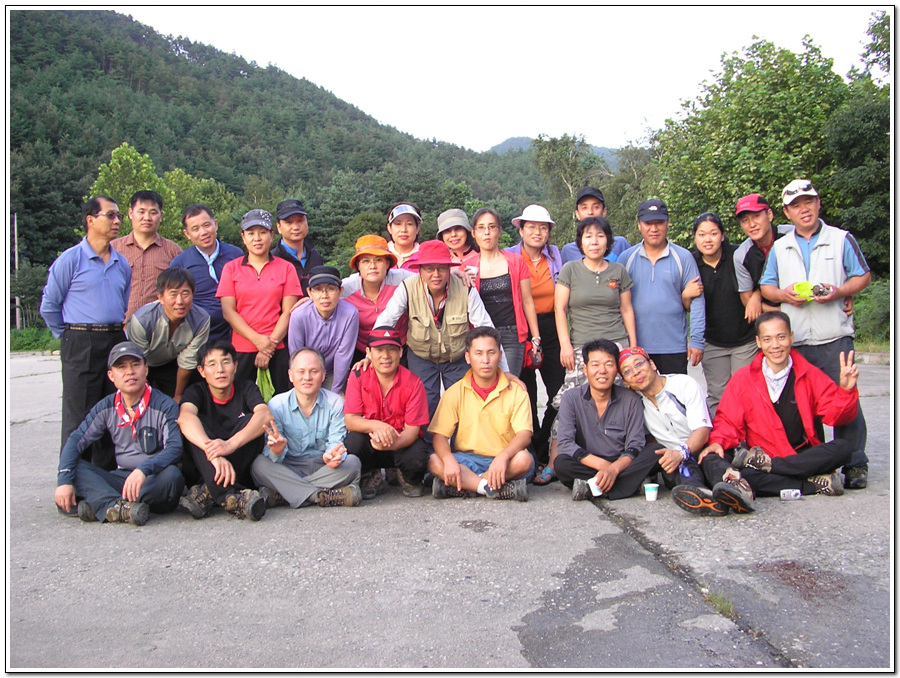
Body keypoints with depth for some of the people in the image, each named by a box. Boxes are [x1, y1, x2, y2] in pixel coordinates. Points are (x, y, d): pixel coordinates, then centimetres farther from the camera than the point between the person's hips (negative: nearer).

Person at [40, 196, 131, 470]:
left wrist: (120, 336, 13)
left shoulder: (122, 264, 13)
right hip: (81, 346, -5)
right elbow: (49, 306, -1)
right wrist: (71, 339, 4)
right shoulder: (70, 259, -4)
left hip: (116, 343, 5)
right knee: (79, 419, -2)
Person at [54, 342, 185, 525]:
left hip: (153, 481, -4)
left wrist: (143, 469, -35)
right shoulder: (106, 407, 6)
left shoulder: (164, 406, -7)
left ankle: (100, 505, -28)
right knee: (74, 468, -16)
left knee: (171, 475, -35)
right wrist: (64, 481, -15)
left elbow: (174, 448, -18)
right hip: (120, 479, 4)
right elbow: (75, 441, 1)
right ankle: (122, 508, -37)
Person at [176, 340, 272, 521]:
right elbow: (185, 418, -25)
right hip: (205, 470, 0)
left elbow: (265, 415, -23)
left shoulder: (246, 389, 1)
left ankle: (208, 493, -31)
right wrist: (213, 453, -45)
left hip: (242, 472, 0)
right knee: (198, 424, -23)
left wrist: (231, 444, -41)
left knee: (250, 421, -21)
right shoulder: (196, 391, 0)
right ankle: (231, 498, -43)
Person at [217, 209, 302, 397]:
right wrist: (257, 339, -11)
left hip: (278, 347, 0)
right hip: (241, 347, 1)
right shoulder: (232, 268, 8)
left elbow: (288, 311, 0)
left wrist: (271, 343, -10)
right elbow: (228, 311, 0)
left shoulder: (285, 268, 7)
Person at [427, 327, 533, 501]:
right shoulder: (455, 392, 1)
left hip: (503, 462, 0)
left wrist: (503, 457, -34)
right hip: (467, 461, 1)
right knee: (434, 462, -27)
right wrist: (449, 460, -29)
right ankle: (502, 490, -30)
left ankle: (455, 487, -23)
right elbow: (440, 435, -6)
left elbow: (524, 434, -13)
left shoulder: (516, 392, -1)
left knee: (523, 459, -32)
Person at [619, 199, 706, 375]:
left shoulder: (683, 257, 1)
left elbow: (696, 301, 0)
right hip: (636, 347, 1)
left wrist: (697, 341, -5)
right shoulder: (626, 258, 4)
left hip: (674, 347, -1)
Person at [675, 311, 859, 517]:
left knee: (841, 448, -28)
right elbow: (728, 421, 3)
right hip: (758, 458, 0)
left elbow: (835, 415, -1)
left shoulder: (811, 375, 6)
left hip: (803, 456, 1)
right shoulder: (743, 378, 6)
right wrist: (718, 442, -17)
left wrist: (846, 390, -20)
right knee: (711, 459, -26)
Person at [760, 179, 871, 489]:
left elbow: (863, 276, 8)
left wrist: (839, 292, -11)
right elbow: (766, 286, 15)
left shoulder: (841, 239, 8)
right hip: (794, 339, 3)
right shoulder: (779, 248, 15)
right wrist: (784, 294, -7)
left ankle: (855, 466, 4)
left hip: (835, 337, -3)